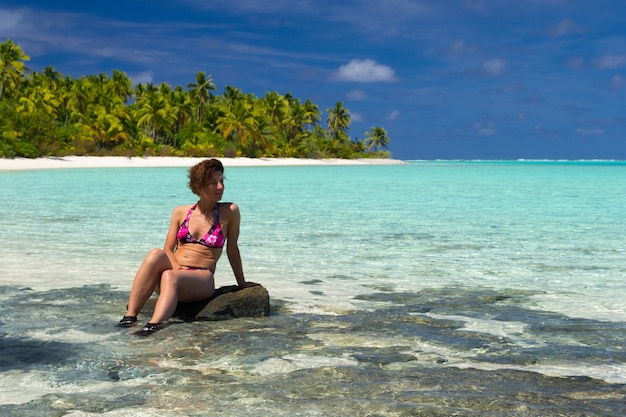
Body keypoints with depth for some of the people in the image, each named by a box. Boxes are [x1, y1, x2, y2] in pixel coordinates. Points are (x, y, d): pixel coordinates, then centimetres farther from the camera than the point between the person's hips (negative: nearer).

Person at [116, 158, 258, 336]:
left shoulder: (230, 212, 3)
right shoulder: (180, 212, 11)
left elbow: (232, 249, 10)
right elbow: (168, 249, 9)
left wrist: (241, 283, 17)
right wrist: (176, 267, -12)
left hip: (201, 280, -3)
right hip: (174, 272, 3)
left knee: (169, 277, -36)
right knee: (156, 254, -31)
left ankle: (154, 325, -58)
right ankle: (130, 316, -39)